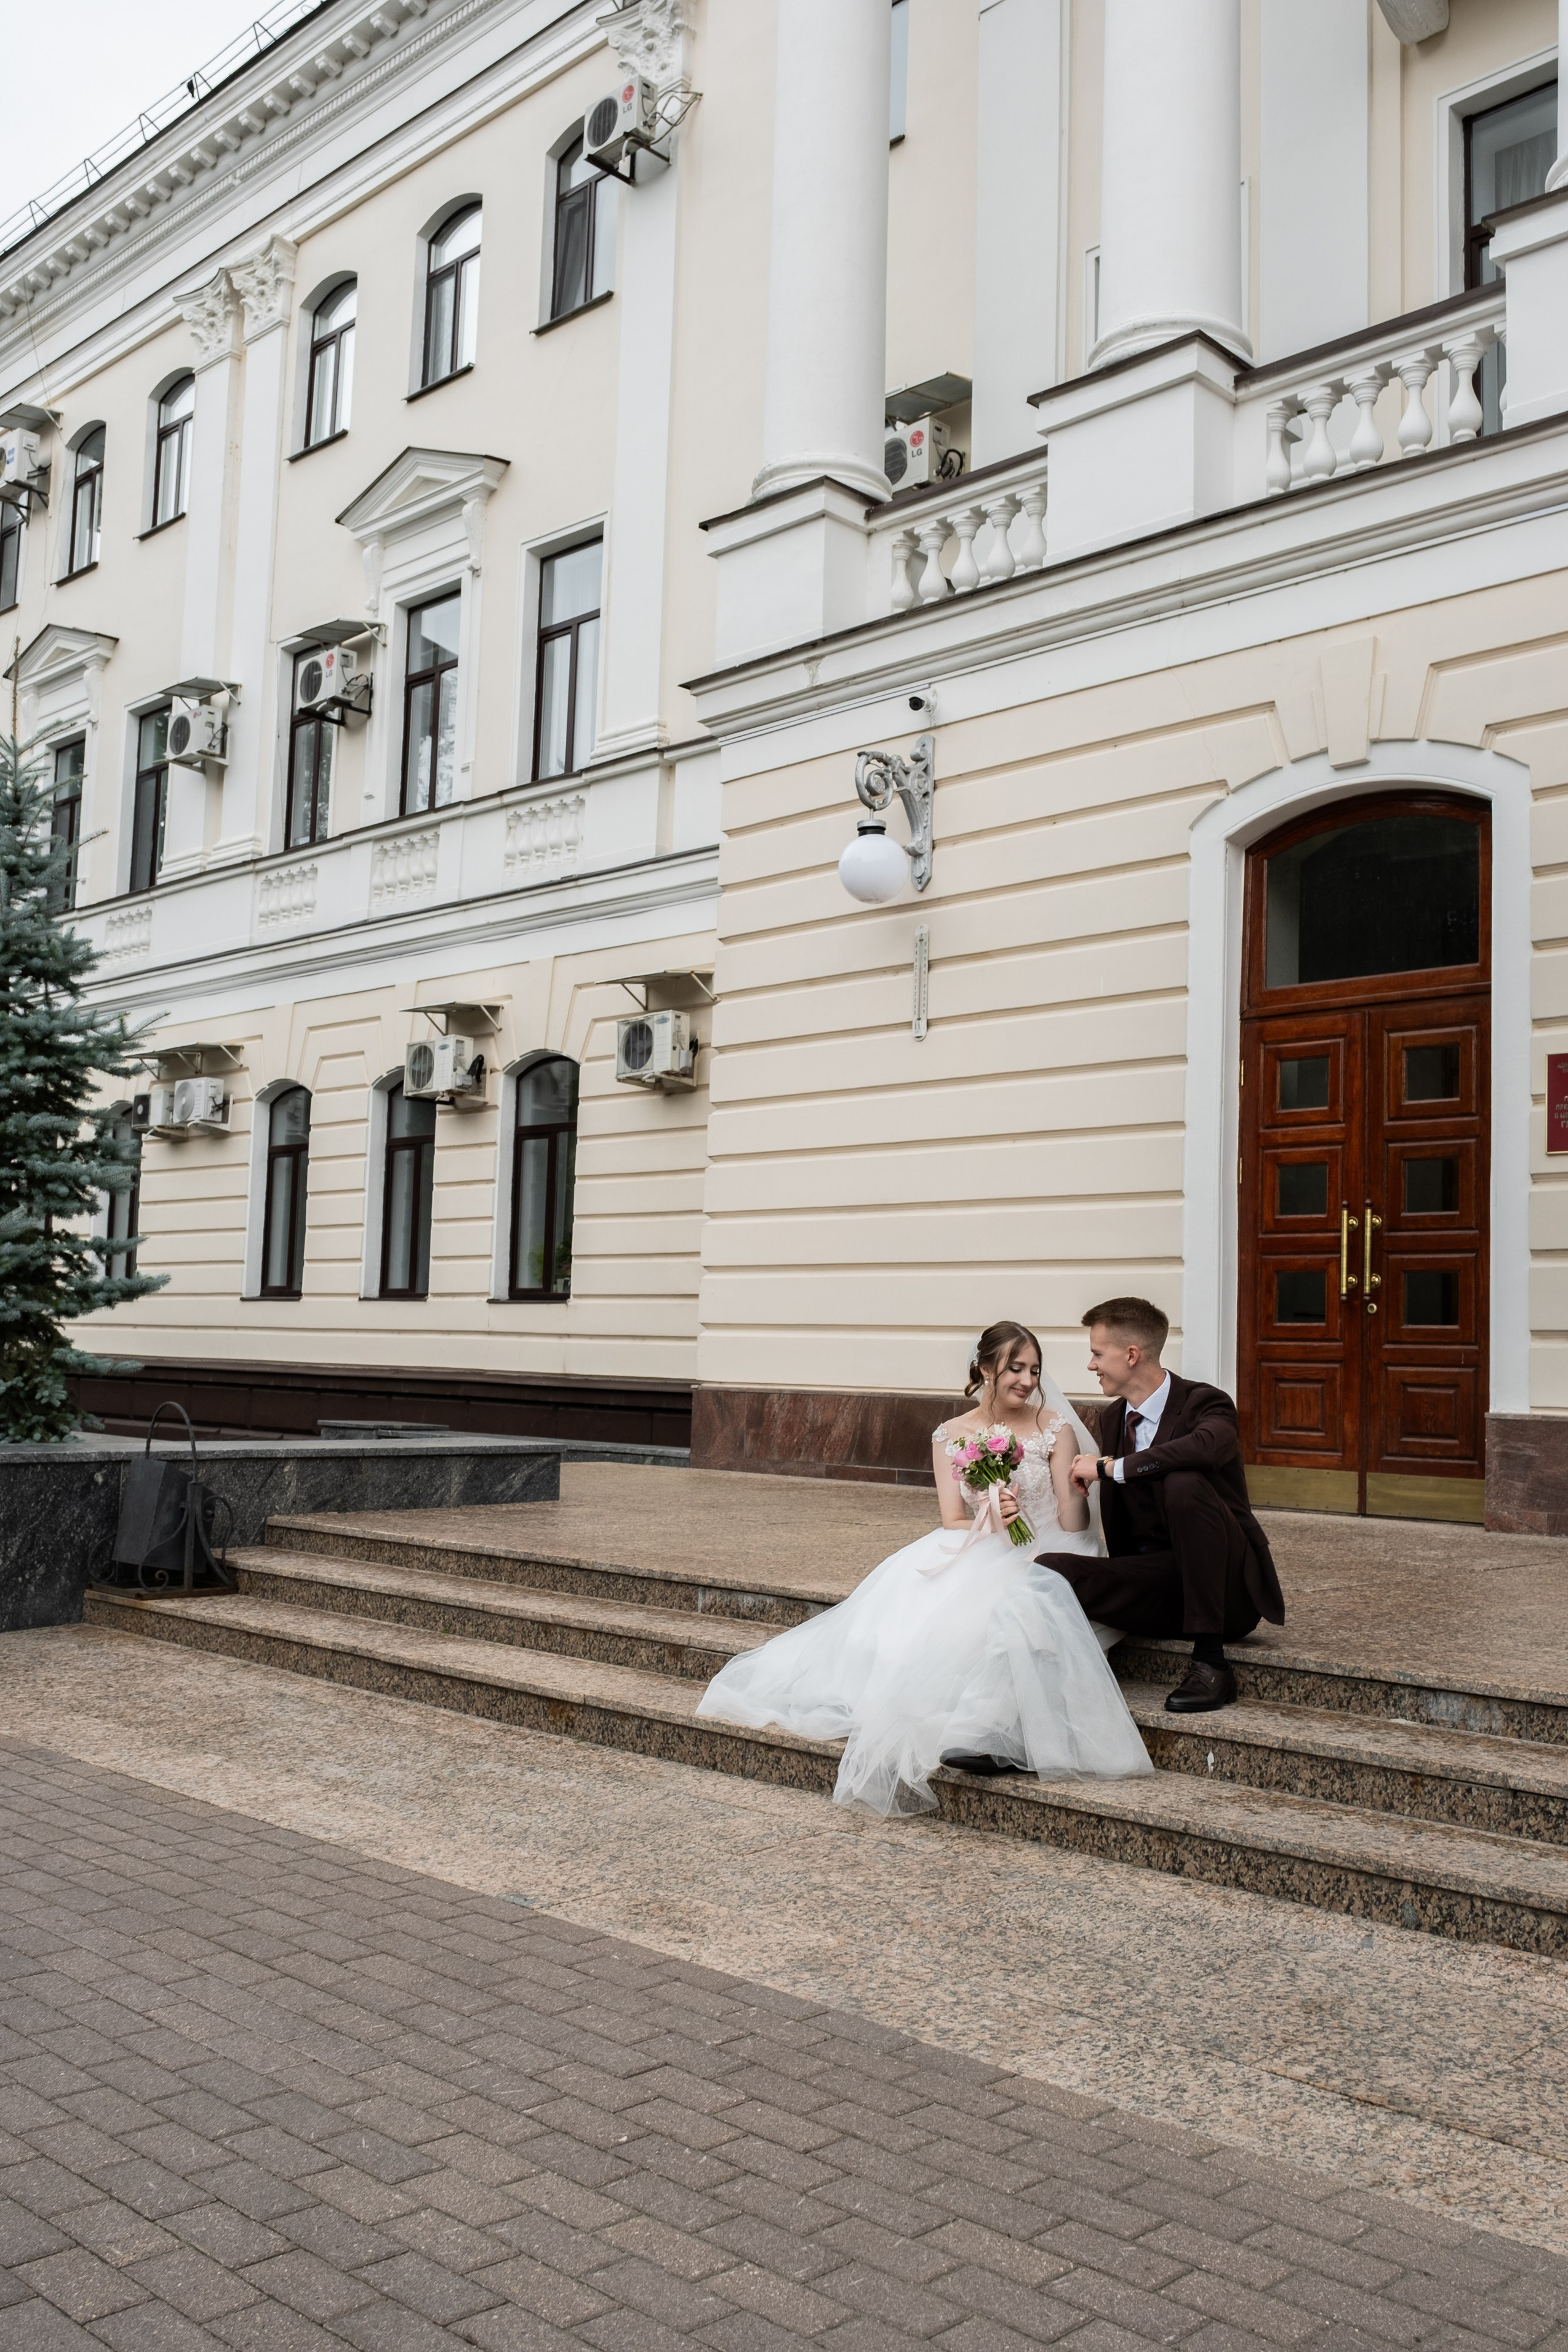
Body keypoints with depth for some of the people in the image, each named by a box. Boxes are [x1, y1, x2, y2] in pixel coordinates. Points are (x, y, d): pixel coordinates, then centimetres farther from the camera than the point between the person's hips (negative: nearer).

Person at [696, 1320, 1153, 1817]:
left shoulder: (1055, 1428, 0)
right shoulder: (950, 1435, 6)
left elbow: (1073, 1525, -2)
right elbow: (952, 1522, 0)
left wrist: (1077, 1488, -23)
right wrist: (989, 1523, -20)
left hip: (1038, 1559, -3)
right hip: (973, 1555, 3)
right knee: (915, 1597, -27)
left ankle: (992, 1732, -37)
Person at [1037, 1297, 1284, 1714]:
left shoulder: (1203, 1402, -9)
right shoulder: (1113, 1417, 13)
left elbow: (1208, 1445, -35)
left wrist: (1109, 1467, -26)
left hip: (1227, 1587, -4)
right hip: (1158, 1585, 4)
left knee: (1184, 1484, -35)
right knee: (1050, 1569, -21)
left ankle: (1209, 1662, -26)